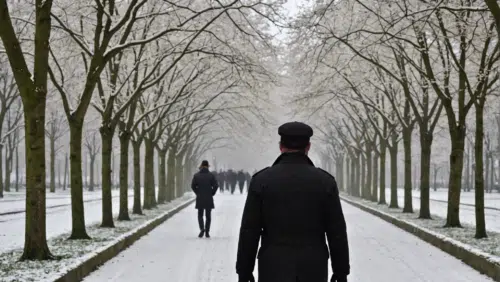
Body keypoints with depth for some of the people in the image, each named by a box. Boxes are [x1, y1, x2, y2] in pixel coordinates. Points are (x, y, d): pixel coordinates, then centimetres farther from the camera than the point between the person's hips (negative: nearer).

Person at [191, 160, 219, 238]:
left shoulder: (196, 175, -1)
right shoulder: (211, 175, -3)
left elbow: (193, 186, -3)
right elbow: (216, 185, -8)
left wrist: (198, 193, 9)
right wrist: (212, 193, 5)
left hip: (200, 199, 0)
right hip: (209, 199, 0)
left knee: (200, 215, 9)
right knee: (208, 216, 8)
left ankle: (202, 229, -13)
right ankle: (207, 232, 7)